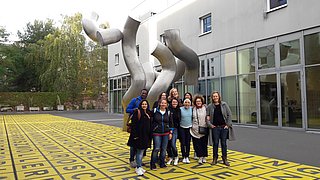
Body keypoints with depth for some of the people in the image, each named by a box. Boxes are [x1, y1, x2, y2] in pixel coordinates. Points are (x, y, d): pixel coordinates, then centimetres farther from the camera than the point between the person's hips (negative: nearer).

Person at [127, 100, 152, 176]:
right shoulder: (137, 112, -9)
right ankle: (138, 167, 7)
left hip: (146, 135, 6)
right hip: (138, 134, -6)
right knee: (140, 151, -2)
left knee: (142, 151, 14)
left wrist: (150, 135, 11)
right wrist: (135, 135, -17)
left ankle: (139, 166, 25)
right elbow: (134, 124, -13)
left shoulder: (149, 113, 10)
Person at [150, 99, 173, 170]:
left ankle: (162, 163, 22)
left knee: (164, 149, 7)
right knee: (156, 148, -7)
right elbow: (151, 121, 1)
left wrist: (170, 132, 7)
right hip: (156, 133, -3)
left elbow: (170, 123, 11)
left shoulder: (168, 112, 6)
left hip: (166, 133, 3)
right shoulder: (155, 111, -3)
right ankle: (152, 164, 8)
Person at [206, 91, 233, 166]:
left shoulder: (224, 104, 1)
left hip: (224, 127, 0)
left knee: (223, 143, 5)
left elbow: (229, 115, 1)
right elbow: (207, 117, 6)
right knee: (215, 143, 5)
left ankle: (225, 159, 17)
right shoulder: (210, 106, 2)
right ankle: (215, 159, 17)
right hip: (215, 127, 0)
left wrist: (228, 124, -5)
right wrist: (210, 125, -5)